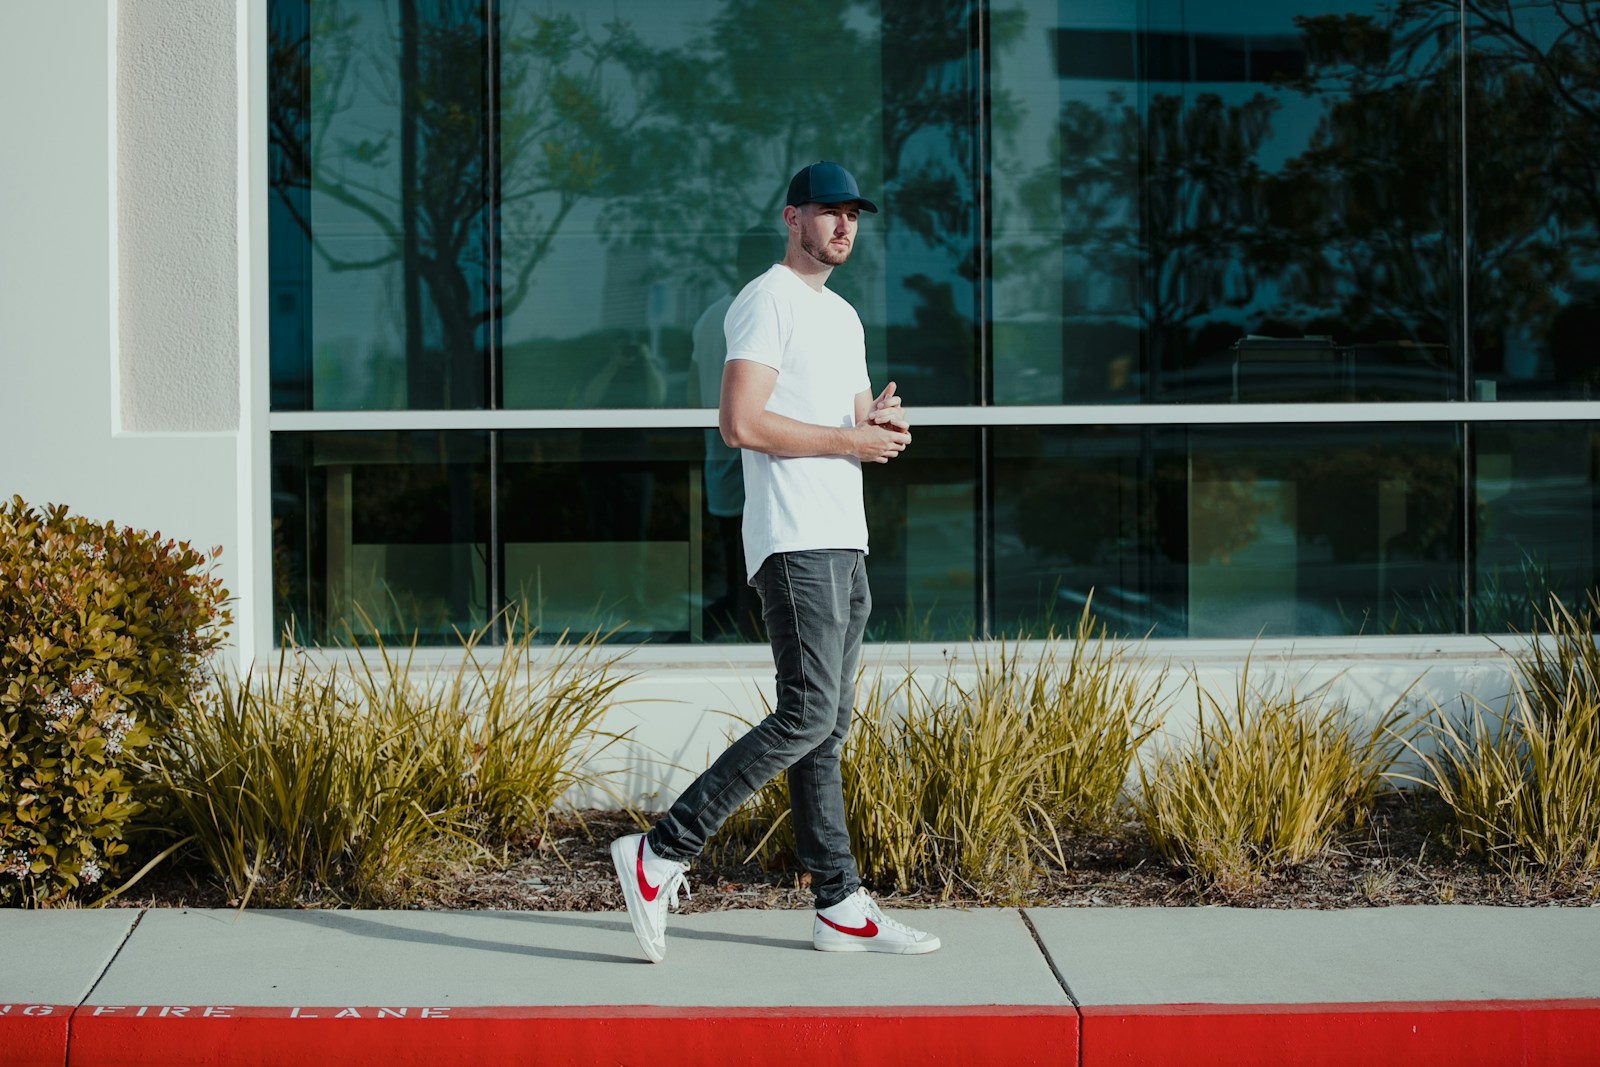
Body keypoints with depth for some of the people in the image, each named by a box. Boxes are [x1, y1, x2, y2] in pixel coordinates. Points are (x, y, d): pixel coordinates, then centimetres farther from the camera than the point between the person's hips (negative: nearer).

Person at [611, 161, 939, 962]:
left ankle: (840, 909, 8)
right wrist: (848, 439, -12)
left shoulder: (843, 316, 23)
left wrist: (880, 423, 4)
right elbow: (740, 422, -17)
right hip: (794, 542, -9)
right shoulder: (766, 301, -6)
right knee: (808, 716, -17)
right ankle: (660, 854, -13)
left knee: (829, 725, 7)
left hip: (844, 542, 9)